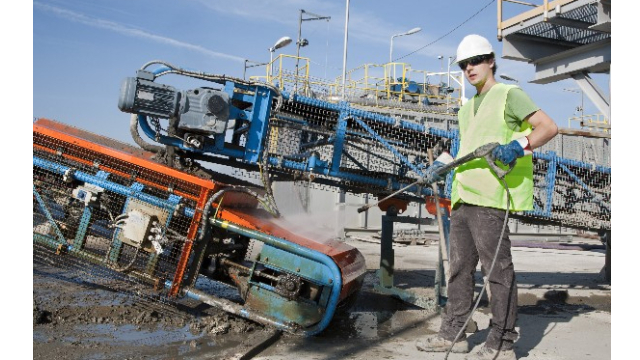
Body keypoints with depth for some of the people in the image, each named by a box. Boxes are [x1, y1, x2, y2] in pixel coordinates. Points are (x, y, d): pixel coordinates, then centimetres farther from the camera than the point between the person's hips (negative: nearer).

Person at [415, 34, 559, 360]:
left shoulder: (508, 95, 1)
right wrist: (442, 166, 19)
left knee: (497, 269, -4)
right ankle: (453, 333, 21)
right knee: (459, 267, 12)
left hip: (489, 198, -9)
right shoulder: (467, 109, 25)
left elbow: (548, 126, -9)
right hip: (462, 196, 9)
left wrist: (518, 145, -25)